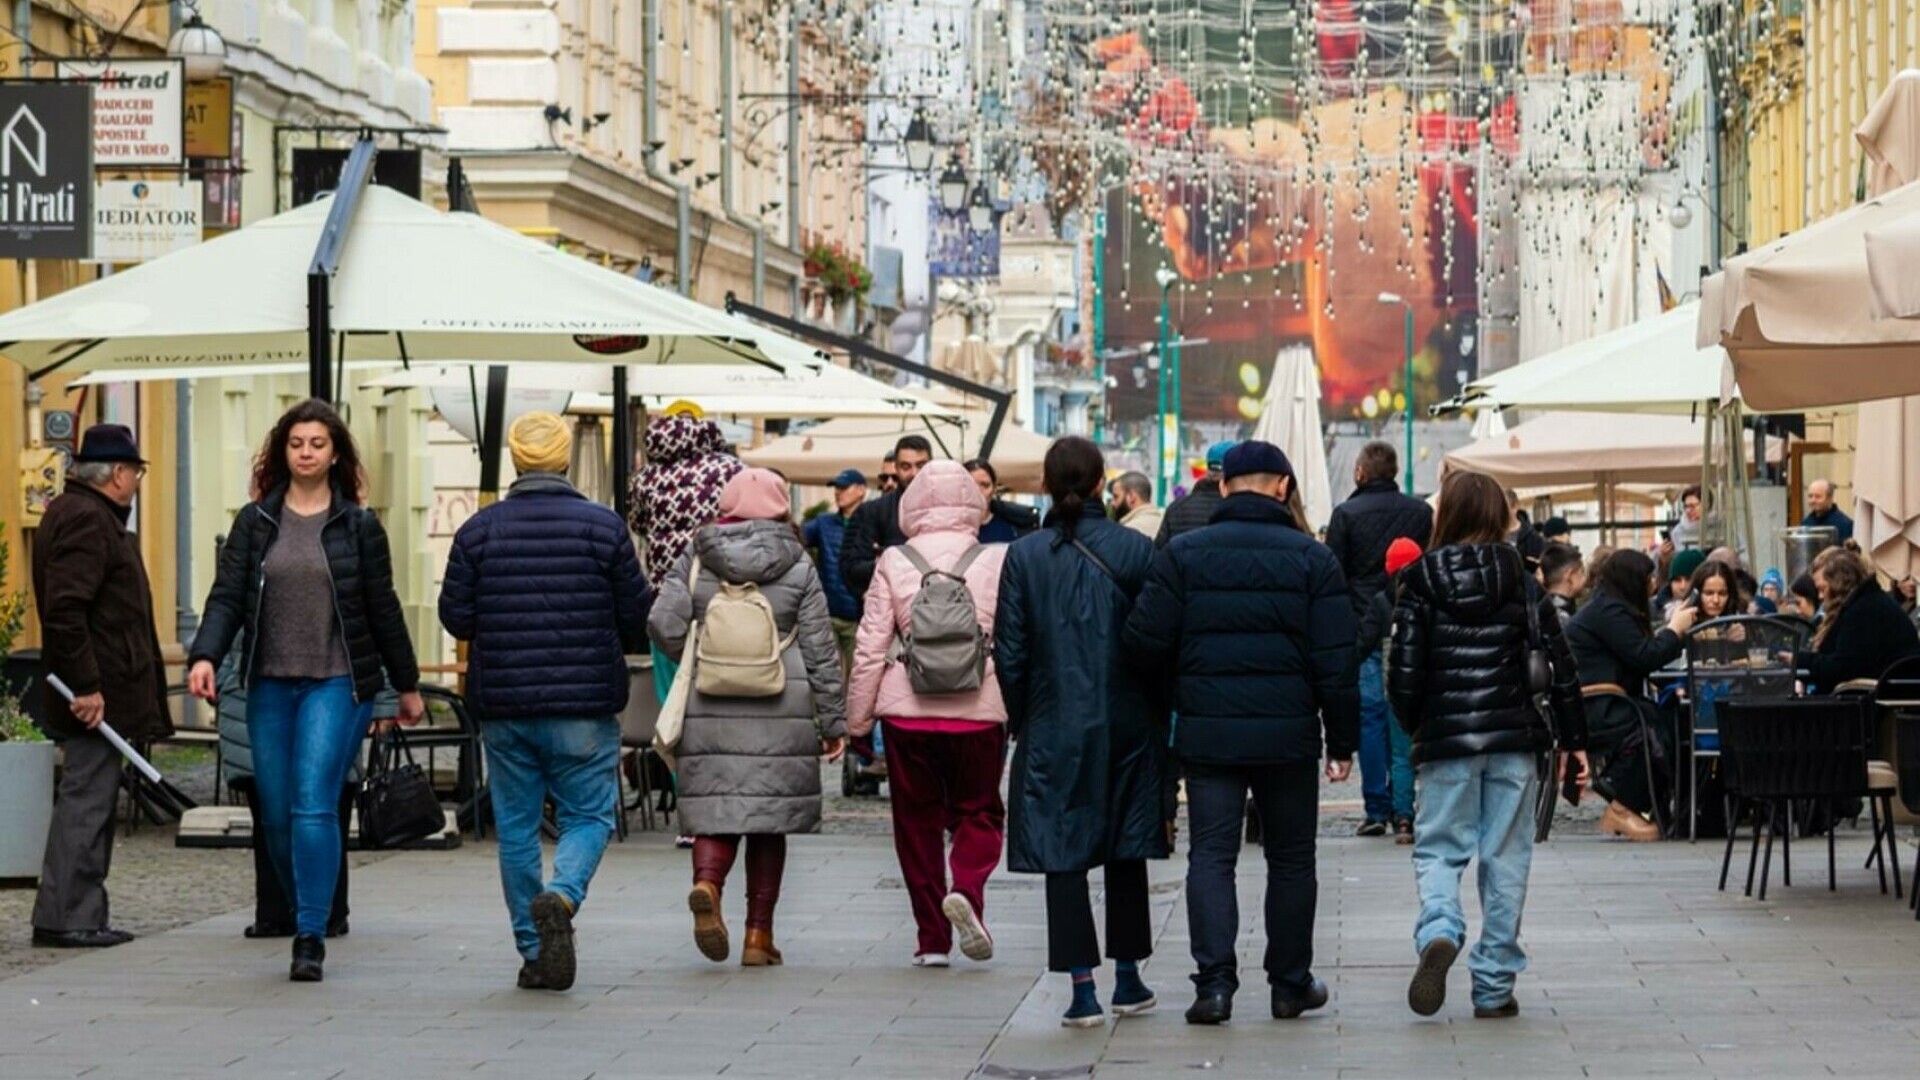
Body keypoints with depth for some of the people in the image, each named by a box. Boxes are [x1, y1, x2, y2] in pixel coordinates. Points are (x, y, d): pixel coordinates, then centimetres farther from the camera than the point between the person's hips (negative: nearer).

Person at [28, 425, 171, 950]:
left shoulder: (83, 514, 19)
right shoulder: (86, 520, -15)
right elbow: (65, 609, -24)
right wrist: (86, 686, -24)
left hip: (99, 690, 11)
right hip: (99, 690, -11)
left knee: (91, 801, 12)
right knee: (86, 800, -8)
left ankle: (83, 918, 16)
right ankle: (62, 919, -7)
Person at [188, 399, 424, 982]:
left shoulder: (358, 525, 3)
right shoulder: (255, 522, 8)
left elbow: (382, 608, 8)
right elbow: (227, 596, 2)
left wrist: (407, 685, 13)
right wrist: (205, 656, -16)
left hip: (337, 683, -3)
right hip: (269, 685, 3)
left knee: (314, 806, -16)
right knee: (276, 815, 7)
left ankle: (311, 939, -15)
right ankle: (307, 919, 26)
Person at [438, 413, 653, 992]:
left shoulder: (479, 529, -1)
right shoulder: (603, 526, -4)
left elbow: (456, 616, 0)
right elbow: (637, 616, -1)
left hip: (502, 706, 2)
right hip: (584, 705, -2)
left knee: (516, 827, 10)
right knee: (588, 815, 7)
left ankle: (535, 952, 11)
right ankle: (561, 896, -22)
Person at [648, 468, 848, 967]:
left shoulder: (695, 561, 5)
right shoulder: (797, 567, 2)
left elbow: (664, 625, -4)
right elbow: (820, 650, 2)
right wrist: (834, 722, 7)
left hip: (709, 709, 1)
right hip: (780, 713, -1)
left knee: (715, 811, 4)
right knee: (768, 818, 7)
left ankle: (706, 883, -27)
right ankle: (758, 935, 8)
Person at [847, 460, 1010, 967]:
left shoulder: (893, 563, -1)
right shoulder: (998, 561, -2)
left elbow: (870, 648, 0)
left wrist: (857, 718, 8)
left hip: (908, 710, 1)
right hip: (979, 710, 0)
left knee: (917, 820, 11)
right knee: (978, 811, 13)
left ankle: (932, 938, 11)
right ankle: (967, 889, -16)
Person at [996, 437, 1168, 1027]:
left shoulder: (1025, 556, -5)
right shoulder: (1136, 550, -5)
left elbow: (1009, 652, -3)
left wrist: (1019, 719, 9)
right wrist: (1157, 713, 7)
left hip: (1055, 726, -1)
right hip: (1127, 724, 1)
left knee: (1063, 852, 2)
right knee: (1126, 850, 14)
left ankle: (1082, 988, -5)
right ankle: (1129, 980, 21)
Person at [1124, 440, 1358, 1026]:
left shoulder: (1183, 554, 0)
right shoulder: (1312, 559, -1)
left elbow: (1145, 642, -4)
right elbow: (1336, 662, -4)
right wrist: (1343, 739, 4)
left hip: (1206, 733, 0)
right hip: (1287, 733, 0)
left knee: (1211, 855, 3)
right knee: (1291, 858, 13)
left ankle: (1214, 980, -10)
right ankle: (1291, 983, 19)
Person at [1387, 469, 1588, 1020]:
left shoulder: (1422, 582, -2)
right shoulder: (1521, 582, 2)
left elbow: (1403, 669, -4)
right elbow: (1557, 665, 1)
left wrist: (1414, 725, 14)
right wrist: (1573, 741, 8)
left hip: (1446, 740, -1)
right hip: (1514, 739, 1)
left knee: (1438, 849, 8)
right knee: (1505, 857, 7)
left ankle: (1439, 932, -22)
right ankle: (1494, 985, 8)